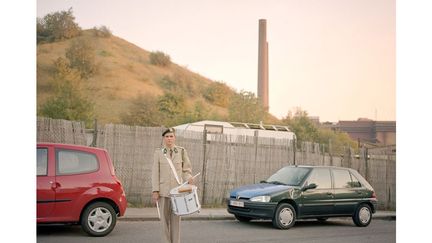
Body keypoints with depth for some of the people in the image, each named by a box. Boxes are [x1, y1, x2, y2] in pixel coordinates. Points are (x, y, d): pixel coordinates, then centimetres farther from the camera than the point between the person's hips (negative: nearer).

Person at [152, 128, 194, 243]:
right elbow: (155, 172, 2)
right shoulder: (158, 152, 4)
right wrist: (155, 190, -4)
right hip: (163, 190, 0)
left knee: (176, 218, 1)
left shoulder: (181, 151, 5)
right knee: (164, 218, 3)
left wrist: (188, 178, -12)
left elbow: (186, 169, 10)